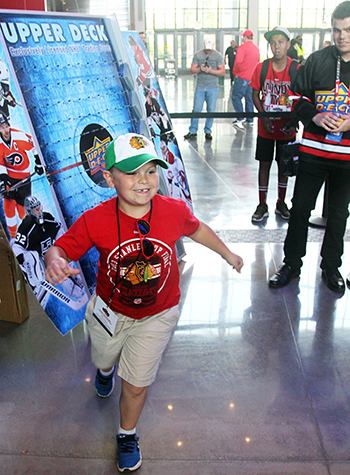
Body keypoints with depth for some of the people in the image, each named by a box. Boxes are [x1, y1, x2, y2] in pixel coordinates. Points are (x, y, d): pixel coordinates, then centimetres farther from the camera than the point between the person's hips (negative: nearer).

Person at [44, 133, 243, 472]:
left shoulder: (174, 210, -21)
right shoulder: (94, 221, -27)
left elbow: (196, 229, 0)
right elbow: (61, 248, -14)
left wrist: (228, 254, 15)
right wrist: (54, 260, -39)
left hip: (156, 315, 0)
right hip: (109, 312, 1)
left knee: (137, 383, 4)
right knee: (105, 359, 29)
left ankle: (127, 435, 38)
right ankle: (106, 368, 71)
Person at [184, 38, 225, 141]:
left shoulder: (218, 56, 2)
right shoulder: (197, 55, 6)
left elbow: (222, 72, -3)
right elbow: (192, 70, 4)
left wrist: (211, 71, -17)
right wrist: (200, 69, -16)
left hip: (213, 87, -1)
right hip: (200, 87, 1)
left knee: (211, 110, 1)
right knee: (196, 109, -2)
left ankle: (208, 131, 13)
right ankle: (192, 131, 9)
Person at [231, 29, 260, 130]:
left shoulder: (242, 47, -11)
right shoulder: (256, 48, 13)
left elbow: (238, 62, -20)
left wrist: (235, 73, -6)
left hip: (242, 77, -8)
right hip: (252, 78, 8)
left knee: (236, 97, -4)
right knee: (249, 98, 13)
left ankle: (240, 118, -16)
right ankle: (250, 120, 17)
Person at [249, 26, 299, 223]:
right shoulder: (261, 68, -3)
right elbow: (255, 95, 2)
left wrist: (294, 122, -13)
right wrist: (264, 117, -11)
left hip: (286, 129, 0)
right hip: (266, 128, 1)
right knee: (264, 164, 5)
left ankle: (281, 203, 26)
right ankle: (262, 205, 16)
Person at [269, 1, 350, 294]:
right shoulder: (317, 61, 2)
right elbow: (298, 96, 6)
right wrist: (314, 116, -13)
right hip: (314, 150, 0)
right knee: (300, 208, 4)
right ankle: (292, 264, 20)